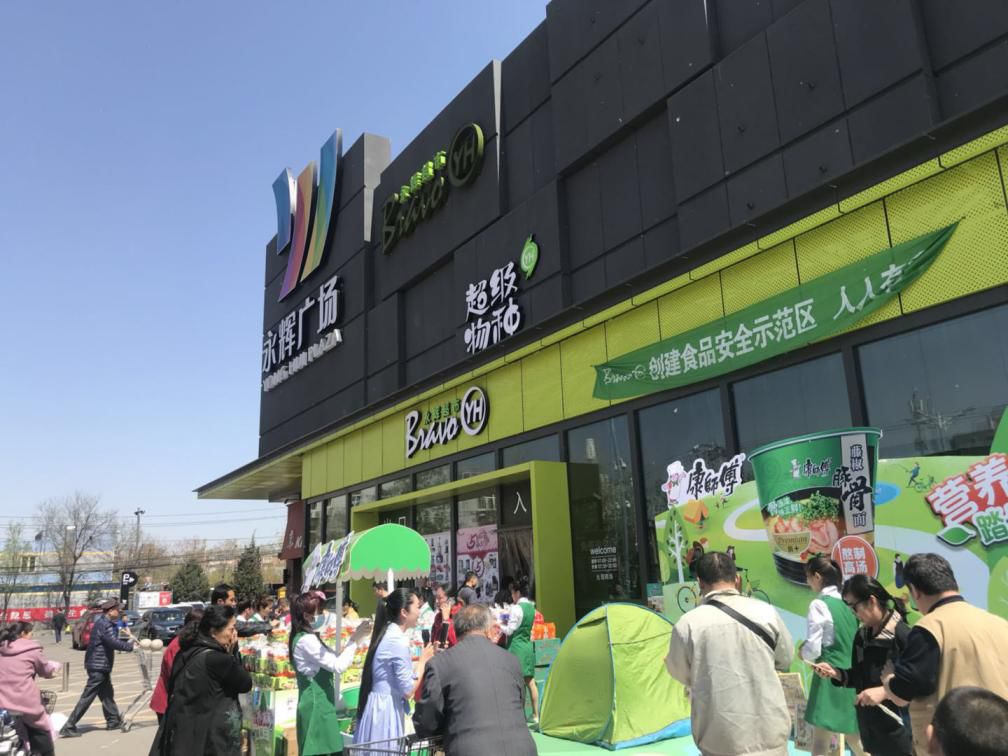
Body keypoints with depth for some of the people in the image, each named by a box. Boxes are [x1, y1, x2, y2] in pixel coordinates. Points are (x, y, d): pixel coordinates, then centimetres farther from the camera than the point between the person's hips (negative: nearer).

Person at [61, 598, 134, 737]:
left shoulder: (103, 623, 14)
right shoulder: (104, 624, -17)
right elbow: (114, 643, -27)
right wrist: (131, 645, -19)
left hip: (100, 665, 11)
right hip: (99, 666, -11)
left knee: (107, 694, 17)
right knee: (87, 697, -6)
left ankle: (114, 721, 26)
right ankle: (69, 727, -2)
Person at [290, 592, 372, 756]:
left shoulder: (308, 638, 13)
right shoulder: (306, 640, -18)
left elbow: (334, 658, 17)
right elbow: (338, 666, -21)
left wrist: (355, 638, 10)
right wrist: (355, 640, -14)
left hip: (318, 704, 10)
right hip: (317, 706, -10)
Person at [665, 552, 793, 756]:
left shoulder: (688, 624, -12)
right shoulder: (766, 612, -6)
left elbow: (680, 673, 4)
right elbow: (785, 661, 10)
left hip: (721, 738, -2)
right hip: (770, 731, 2)